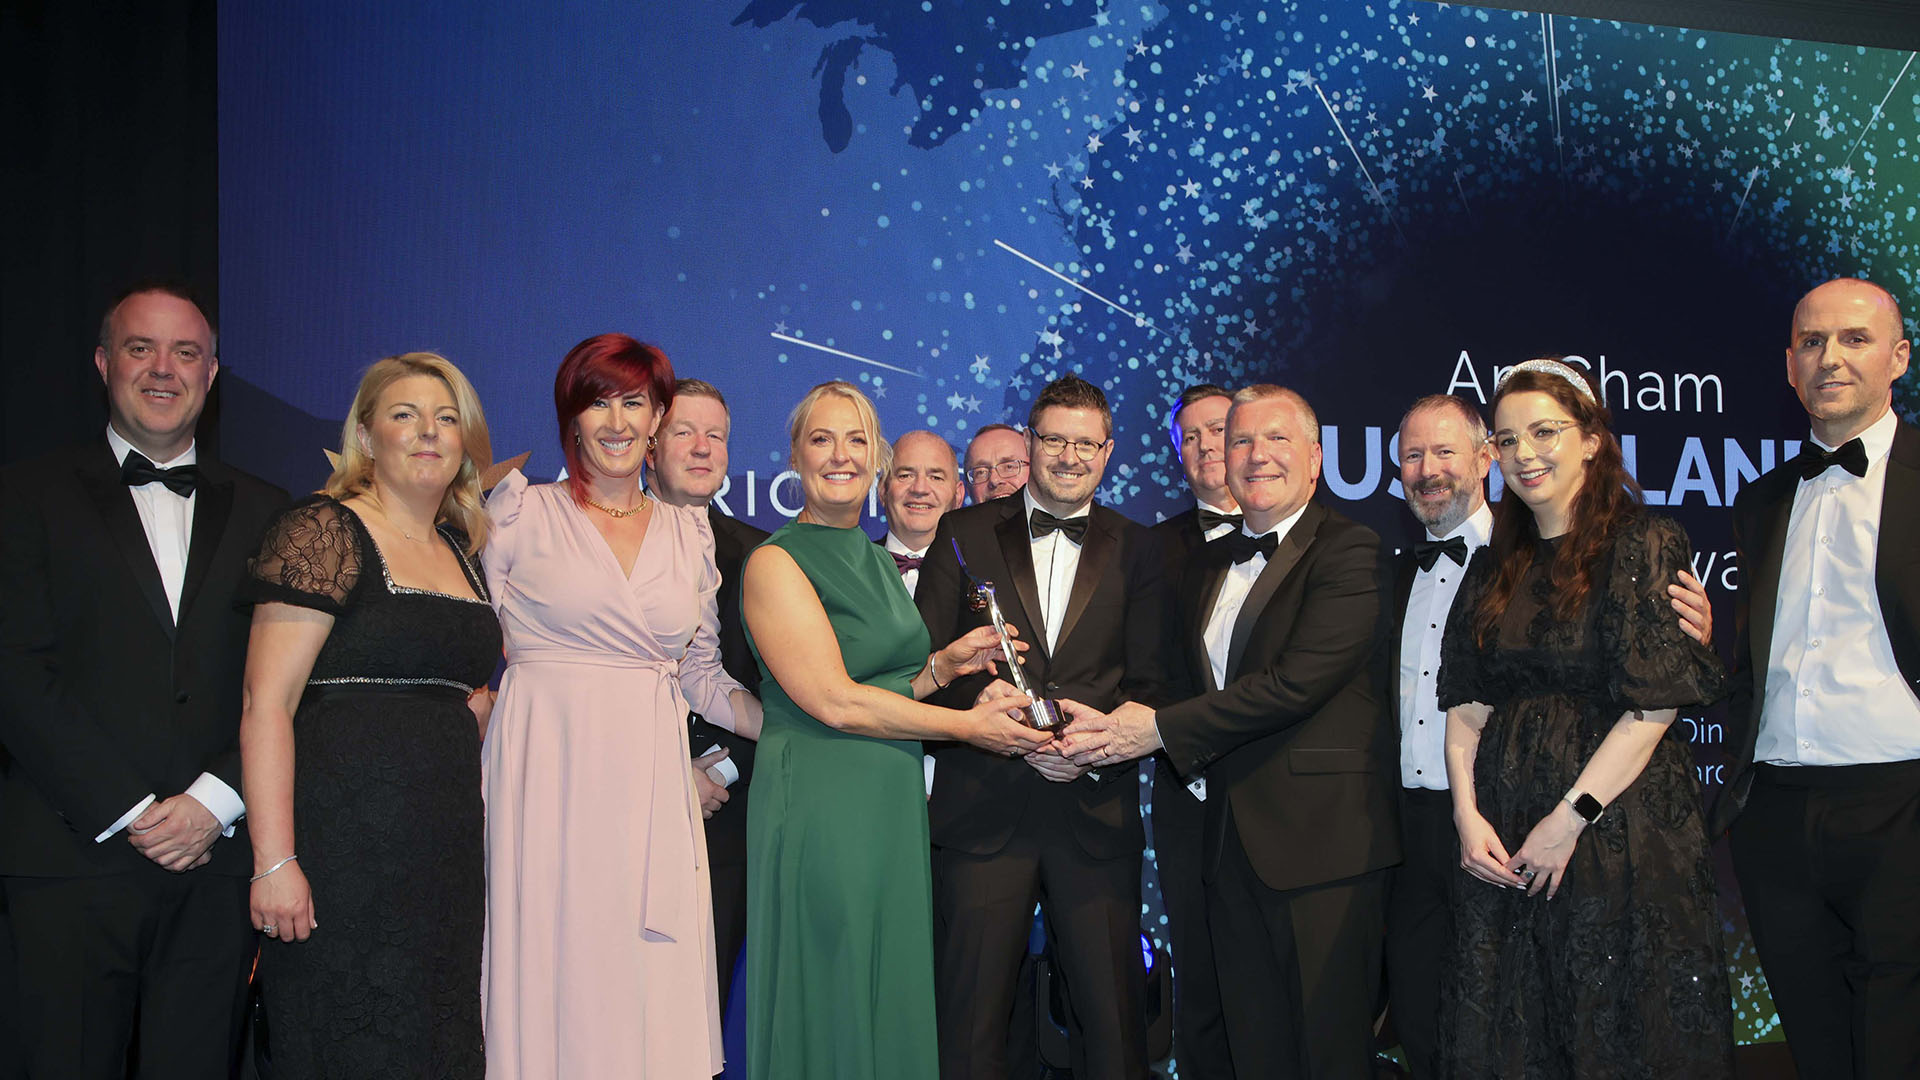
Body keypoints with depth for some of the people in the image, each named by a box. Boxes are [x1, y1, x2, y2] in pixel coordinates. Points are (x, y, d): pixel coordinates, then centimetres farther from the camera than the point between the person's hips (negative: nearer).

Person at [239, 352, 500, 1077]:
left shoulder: (462, 552, 15)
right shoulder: (325, 533, -5)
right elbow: (266, 703, -12)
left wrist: (478, 705, 7)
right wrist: (274, 861, -18)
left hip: (446, 850, 7)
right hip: (344, 848, -7)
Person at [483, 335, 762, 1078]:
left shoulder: (689, 532, 12)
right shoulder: (522, 512, 2)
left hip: (651, 788, 3)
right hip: (549, 778, -3)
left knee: (652, 992, 3)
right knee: (555, 976, -1)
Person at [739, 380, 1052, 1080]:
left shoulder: (879, 562, 16)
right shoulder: (775, 563, -9)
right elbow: (834, 703, -16)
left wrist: (942, 665, 2)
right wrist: (967, 726, -12)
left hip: (897, 806, 7)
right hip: (819, 805, -7)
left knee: (894, 1002, 11)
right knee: (831, 1017, 1)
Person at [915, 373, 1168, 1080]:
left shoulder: (1136, 551, 11)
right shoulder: (963, 534, 8)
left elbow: (1148, 683, 6)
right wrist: (977, 697, -18)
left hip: (1096, 810, 1)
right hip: (983, 806, -1)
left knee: (1113, 1016, 4)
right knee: (972, 1014, 4)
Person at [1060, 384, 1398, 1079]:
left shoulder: (1348, 550, -8)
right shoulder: (1205, 567, 18)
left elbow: (1298, 681, -19)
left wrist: (1161, 729, -15)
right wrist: (1112, 729, -4)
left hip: (1322, 838, -7)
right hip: (1232, 839, 7)